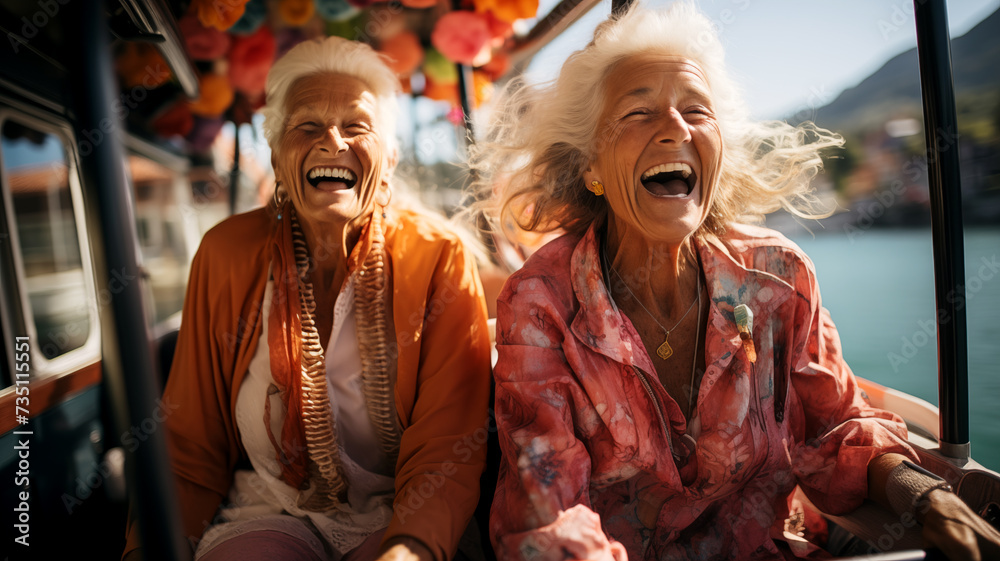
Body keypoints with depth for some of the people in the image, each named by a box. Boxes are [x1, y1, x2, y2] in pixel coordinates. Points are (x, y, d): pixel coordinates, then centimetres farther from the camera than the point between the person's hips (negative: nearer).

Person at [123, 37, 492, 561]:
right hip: (268, 512, 2)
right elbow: (190, 446, 2)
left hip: (403, 516, -1)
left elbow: (447, 450, -14)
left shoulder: (440, 258, -10)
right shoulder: (226, 254, -3)